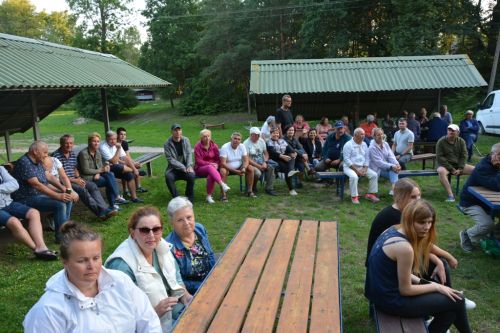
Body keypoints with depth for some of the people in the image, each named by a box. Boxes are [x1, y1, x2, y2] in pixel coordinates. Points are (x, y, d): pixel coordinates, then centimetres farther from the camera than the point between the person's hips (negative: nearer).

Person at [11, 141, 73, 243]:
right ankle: (61, 237, -15)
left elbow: (49, 176, 14)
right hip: (27, 199, -10)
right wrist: (58, 196, -30)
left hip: (40, 194, 10)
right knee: (60, 205, -25)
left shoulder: (38, 162, 10)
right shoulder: (24, 163, -21)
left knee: (68, 200, 4)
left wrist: (62, 188, -5)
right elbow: (36, 185, -28)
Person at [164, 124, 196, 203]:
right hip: (173, 169, -1)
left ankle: (190, 198, -9)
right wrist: (183, 168, -20)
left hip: (185, 167, 1)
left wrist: (189, 166, -18)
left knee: (191, 175, -30)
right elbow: (171, 159, -11)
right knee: (168, 177, -33)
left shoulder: (186, 140, 4)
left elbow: (189, 154, 0)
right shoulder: (167, 144, -5)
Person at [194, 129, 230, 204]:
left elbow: (218, 159, 9)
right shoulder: (198, 146, -6)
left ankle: (209, 196, -24)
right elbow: (198, 161, -10)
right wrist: (210, 164, -21)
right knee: (210, 167, -37)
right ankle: (222, 184, -50)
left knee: (211, 175, -33)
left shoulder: (214, 145, 5)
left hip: (212, 167, 3)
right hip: (200, 169, -3)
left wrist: (216, 165, -14)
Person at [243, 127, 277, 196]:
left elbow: (266, 153, 11)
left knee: (271, 167, -22)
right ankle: (253, 187, -3)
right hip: (251, 164, -6)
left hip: (261, 162, 6)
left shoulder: (261, 141, 9)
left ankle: (269, 188, -15)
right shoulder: (246, 143, -10)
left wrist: (265, 162, -9)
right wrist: (259, 166, -19)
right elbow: (247, 159, -15)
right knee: (257, 172, -34)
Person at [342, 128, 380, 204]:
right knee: (354, 176, -35)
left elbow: (367, 158, 11)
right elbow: (346, 159, -15)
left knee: (374, 175, -11)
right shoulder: (348, 145, -9)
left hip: (362, 167, 6)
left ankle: (371, 194, 0)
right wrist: (356, 170, -19)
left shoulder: (364, 144, 11)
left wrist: (365, 169, -5)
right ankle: (354, 196, -22)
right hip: (350, 167, -6)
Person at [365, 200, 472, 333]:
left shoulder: (393, 230, -1)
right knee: (456, 300, 6)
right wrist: (436, 287, -5)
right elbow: (405, 290, -18)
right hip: (391, 301, -8)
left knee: (446, 293, 20)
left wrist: (419, 280, 4)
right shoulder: (404, 247, -28)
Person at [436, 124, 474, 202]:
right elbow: (439, 157, -10)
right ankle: (450, 195, -43)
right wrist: (451, 169, -14)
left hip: (458, 165, 5)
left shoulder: (461, 141, 6)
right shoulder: (441, 141, -6)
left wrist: (460, 169, -10)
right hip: (445, 165, -4)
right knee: (441, 171, -38)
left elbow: (464, 156, 4)